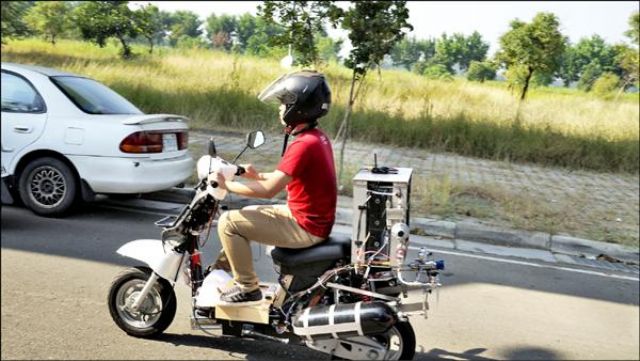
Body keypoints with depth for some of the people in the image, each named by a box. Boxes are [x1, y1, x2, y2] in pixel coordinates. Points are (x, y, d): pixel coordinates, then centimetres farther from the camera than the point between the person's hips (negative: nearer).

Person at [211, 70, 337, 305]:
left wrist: (226, 185, -13)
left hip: (305, 227, -10)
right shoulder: (317, 137, 7)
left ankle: (247, 288, 1)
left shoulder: (304, 144, -24)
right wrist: (259, 175, 8)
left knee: (228, 222, -10)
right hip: (315, 220, 10)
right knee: (245, 214, 23)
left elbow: (269, 190, -26)